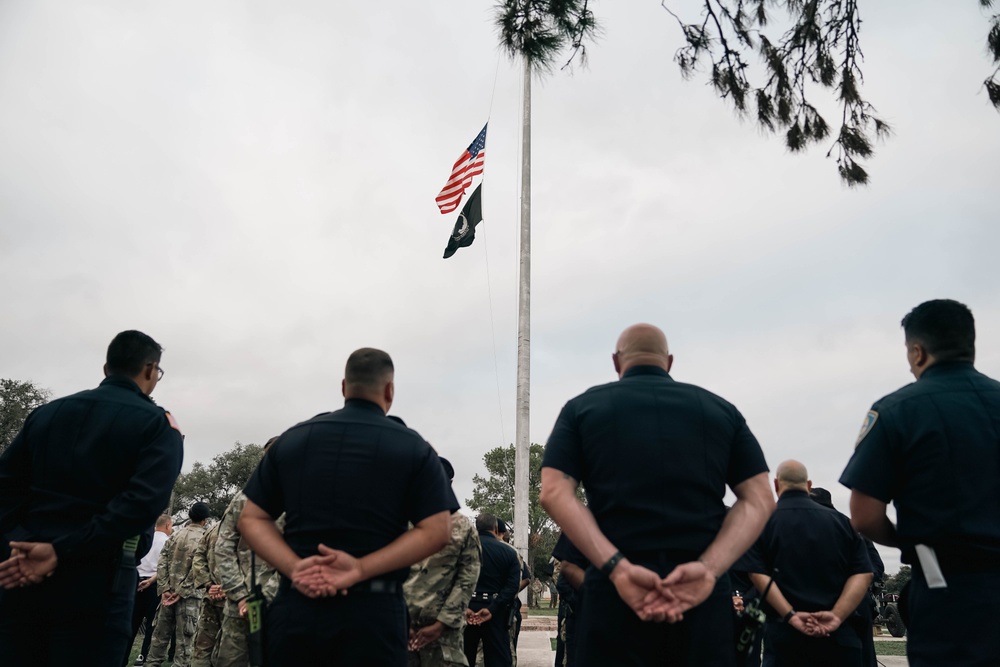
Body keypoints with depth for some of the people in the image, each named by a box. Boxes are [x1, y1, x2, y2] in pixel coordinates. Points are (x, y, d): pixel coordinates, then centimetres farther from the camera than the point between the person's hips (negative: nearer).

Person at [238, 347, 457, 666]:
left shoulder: (291, 439, 9)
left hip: (295, 603, 3)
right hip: (373, 608, -3)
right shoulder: (413, 448, 0)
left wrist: (294, 567, -9)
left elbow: (251, 518, 5)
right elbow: (436, 531, -9)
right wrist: (361, 569, -13)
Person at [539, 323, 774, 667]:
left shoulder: (582, 408, 8)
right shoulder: (721, 410, 13)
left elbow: (554, 493, -6)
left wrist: (618, 569, -14)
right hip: (704, 595, 2)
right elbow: (759, 499, 3)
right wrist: (708, 569, -9)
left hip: (615, 593, -1)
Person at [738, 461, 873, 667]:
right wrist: (837, 616, -11)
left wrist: (790, 615, -15)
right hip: (838, 634, 2)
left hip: (785, 633, -2)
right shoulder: (842, 521, 9)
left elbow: (758, 575, -11)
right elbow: (863, 574, -1)